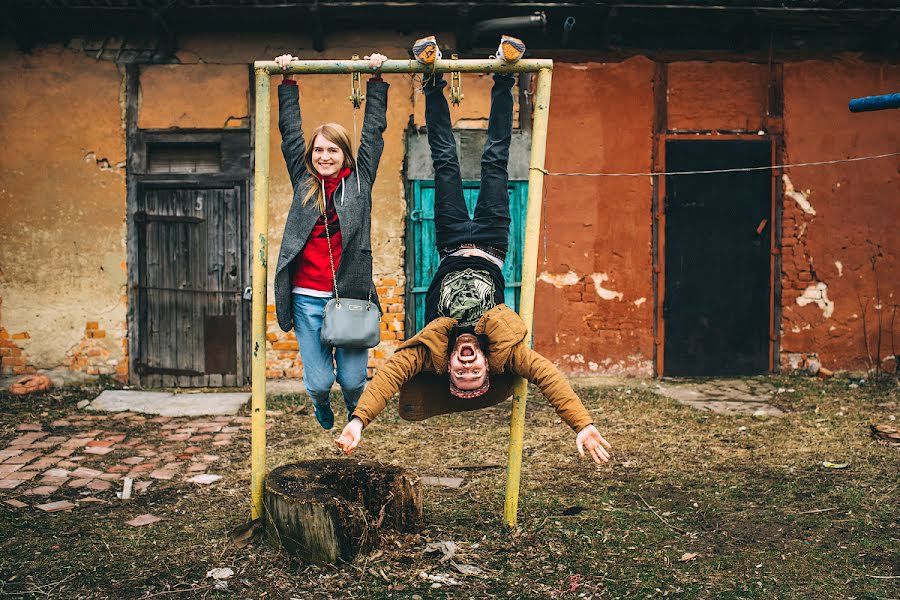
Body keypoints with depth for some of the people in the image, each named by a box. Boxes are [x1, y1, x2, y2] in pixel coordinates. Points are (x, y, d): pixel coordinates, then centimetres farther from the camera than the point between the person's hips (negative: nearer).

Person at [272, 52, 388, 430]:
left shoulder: (359, 182, 6)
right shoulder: (303, 182, 9)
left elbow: (374, 130, 8)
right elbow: (290, 131, 12)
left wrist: (377, 80, 7)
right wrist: (288, 81, 12)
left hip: (351, 295, -1)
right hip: (307, 298, 1)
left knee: (353, 380, 0)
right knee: (318, 382, 2)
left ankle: (356, 414, 37)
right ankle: (322, 406, 40)